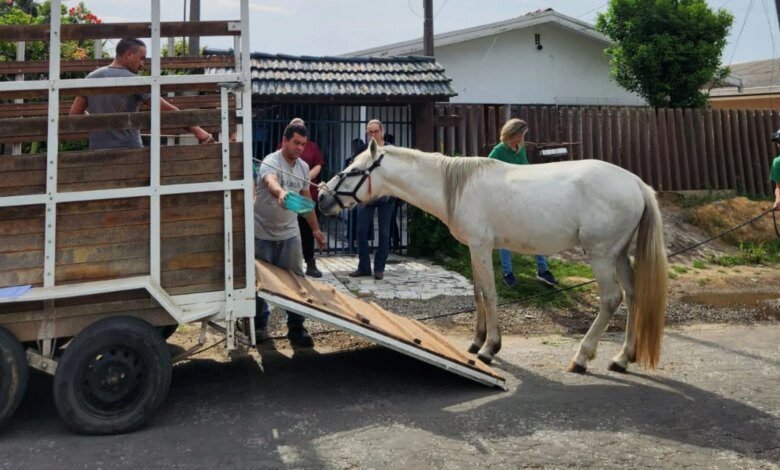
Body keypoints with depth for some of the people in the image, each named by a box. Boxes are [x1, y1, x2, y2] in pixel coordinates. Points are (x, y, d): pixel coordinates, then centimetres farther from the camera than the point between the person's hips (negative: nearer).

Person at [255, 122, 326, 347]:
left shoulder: (304, 167, 2)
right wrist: (281, 193, -67)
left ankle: (296, 328, 10)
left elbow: (307, 198, 14)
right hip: (263, 233, -4)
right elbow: (270, 183, -43)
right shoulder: (271, 162, -19)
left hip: (289, 233, 4)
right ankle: (260, 325, 26)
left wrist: (315, 229, 16)